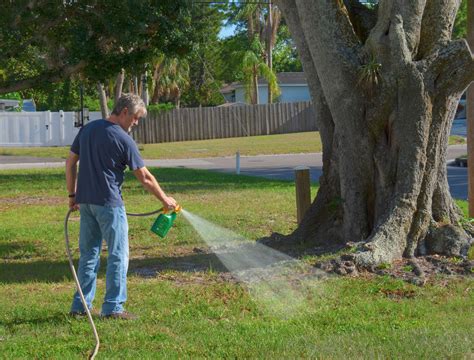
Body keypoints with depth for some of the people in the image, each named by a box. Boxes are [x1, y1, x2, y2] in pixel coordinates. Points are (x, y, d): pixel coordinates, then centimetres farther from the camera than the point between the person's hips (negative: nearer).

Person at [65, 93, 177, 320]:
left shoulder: (88, 129, 8)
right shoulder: (123, 139, -11)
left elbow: (70, 162, 12)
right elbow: (145, 177, -7)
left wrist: (72, 194, 18)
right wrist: (165, 200, 4)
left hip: (85, 201, 7)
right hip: (109, 203, -7)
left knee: (88, 254, 13)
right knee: (118, 255, 1)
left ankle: (80, 305, 14)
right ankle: (113, 307, 1)